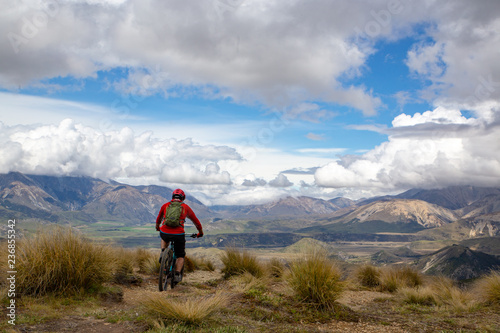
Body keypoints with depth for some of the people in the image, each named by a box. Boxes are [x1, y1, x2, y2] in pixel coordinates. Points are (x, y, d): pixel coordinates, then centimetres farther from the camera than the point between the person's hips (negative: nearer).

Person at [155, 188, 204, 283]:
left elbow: (158, 219, 32)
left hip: (164, 232, 2)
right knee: (180, 256, 20)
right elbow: (196, 221, 23)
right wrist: (200, 232, 40)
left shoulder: (165, 205, 16)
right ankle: (177, 275, 4)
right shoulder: (186, 207, 14)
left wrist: (157, 227, 53)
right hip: (178, 235, -1)